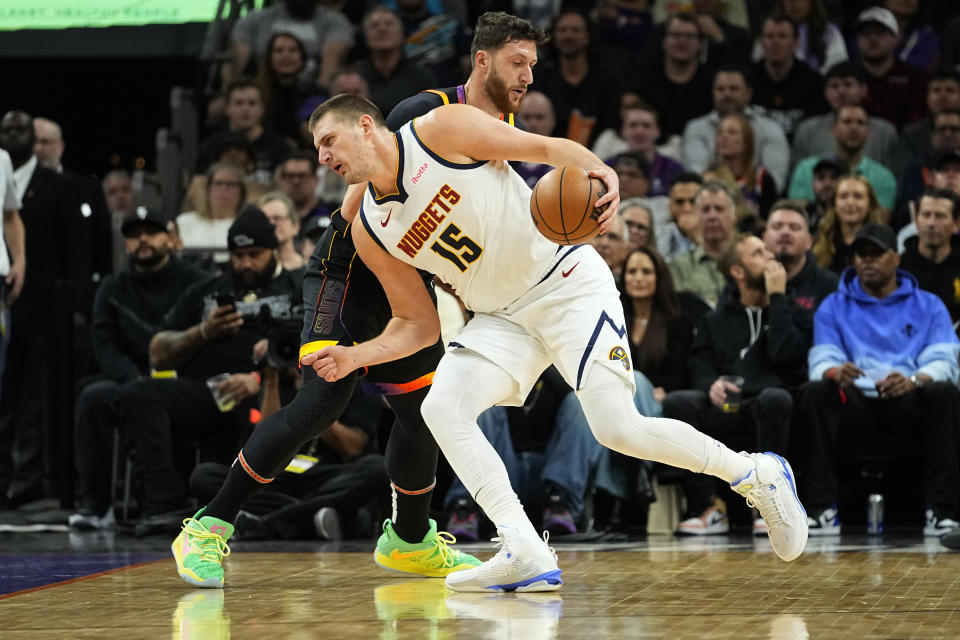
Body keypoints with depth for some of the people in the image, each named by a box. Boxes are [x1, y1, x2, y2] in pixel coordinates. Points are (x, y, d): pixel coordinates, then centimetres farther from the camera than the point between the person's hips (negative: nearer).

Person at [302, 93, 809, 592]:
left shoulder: (441, 129, -12)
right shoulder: (372, 234, 3)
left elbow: (547, 148, -11)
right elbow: (418, 324, 9)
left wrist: (599, 171, -32)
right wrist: (355, 358, -8)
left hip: (567, 283, -6)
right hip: (501, 318, 6)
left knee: (619, 429, -17)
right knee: (441, 408, -18)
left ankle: (756, 475, 6)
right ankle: (526, 555, -22)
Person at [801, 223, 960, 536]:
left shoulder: (928, 307, 15)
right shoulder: (834, 307, 17)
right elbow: (821, 360, 4)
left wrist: (915, 380, -24)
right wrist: (834, 372, -24)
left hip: (910, 405, 0)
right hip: (856, 403, 1)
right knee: (815, 392, -31)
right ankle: (824, 509, -31)